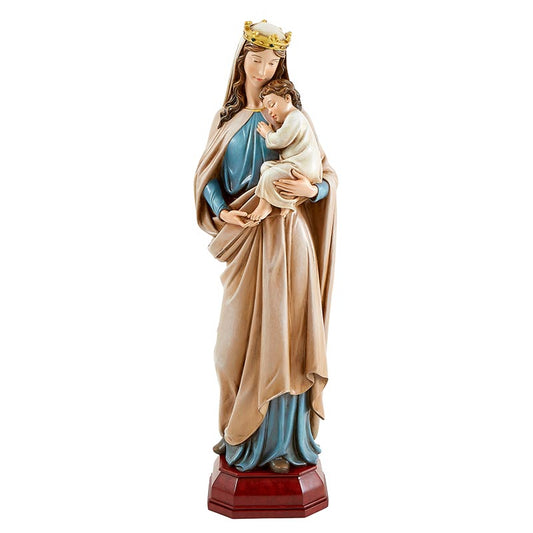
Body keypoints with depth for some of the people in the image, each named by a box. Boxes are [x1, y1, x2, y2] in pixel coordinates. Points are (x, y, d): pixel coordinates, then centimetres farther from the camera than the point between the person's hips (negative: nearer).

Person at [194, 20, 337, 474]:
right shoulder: (227, 117, 13)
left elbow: (328, 172, 3)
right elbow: (209, 175, 12)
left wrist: (312, 189, -19)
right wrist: (220, 211, -8)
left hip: (283, 238, -3)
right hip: (243, 237, 3)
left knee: (280, 334, 0)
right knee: (240, 337, 8)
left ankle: (284, 440, 14)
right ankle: (242, 434, 25)